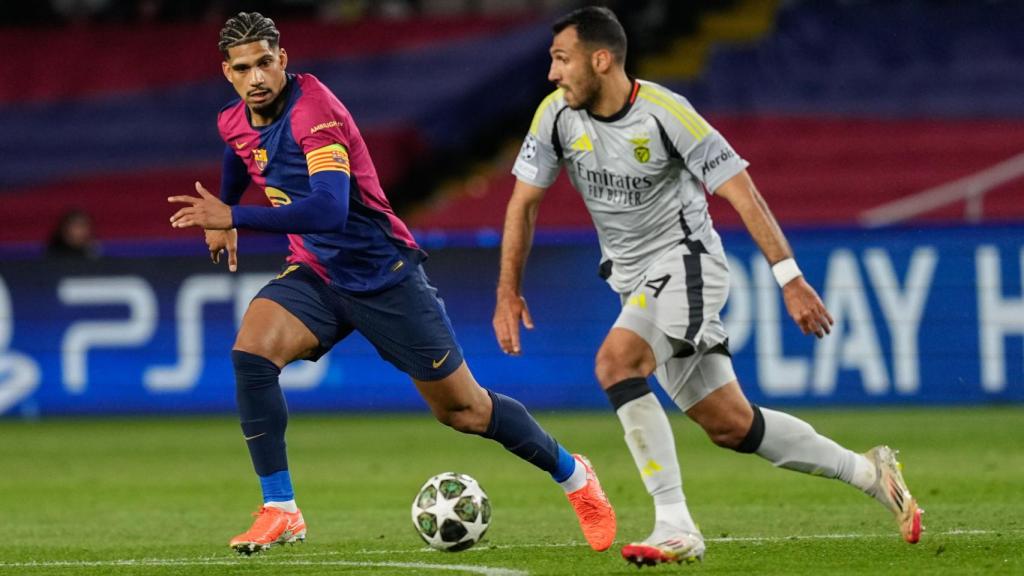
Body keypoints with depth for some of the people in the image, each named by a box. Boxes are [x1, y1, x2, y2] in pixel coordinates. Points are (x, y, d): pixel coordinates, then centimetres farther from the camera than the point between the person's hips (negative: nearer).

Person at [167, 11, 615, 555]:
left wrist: (235, 217, -40)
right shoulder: (235, 123, -2)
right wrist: (221, 216, 30)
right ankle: (280, 511, -18)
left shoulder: (314, 111, -26)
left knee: (463, 409, 4)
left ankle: (572, 475, 29)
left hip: (383, 275, -6)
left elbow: (329, 209, -39)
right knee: (250, 352, -24)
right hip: (315, 275, 6)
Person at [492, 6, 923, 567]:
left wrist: (790, 278, -23)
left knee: (615, 362, -30)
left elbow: (743, 194, -18)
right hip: (635, 279, 6)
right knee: (728, 425, 6)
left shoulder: (664, 113, -20)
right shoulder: (557, 115, -5)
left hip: (686, 262, -6)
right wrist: (509, 292, -1)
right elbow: (524, 202, 6)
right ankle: (869, 472, 21)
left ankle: (674, 527, -28)